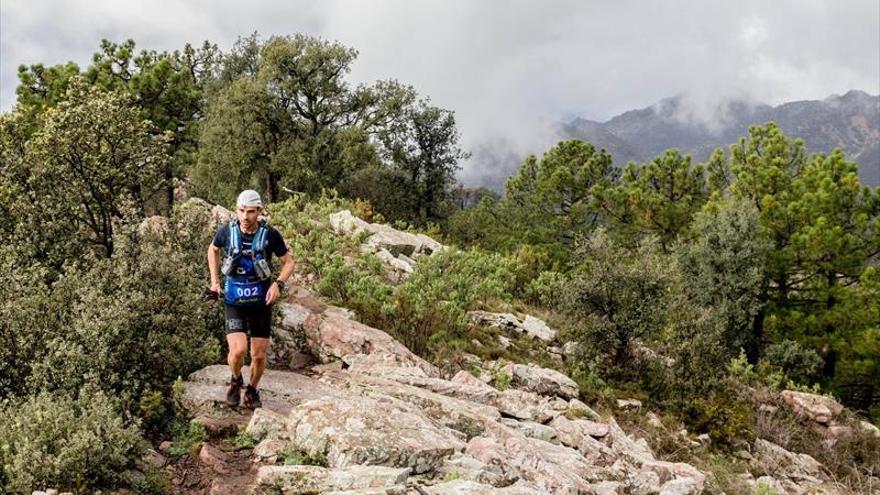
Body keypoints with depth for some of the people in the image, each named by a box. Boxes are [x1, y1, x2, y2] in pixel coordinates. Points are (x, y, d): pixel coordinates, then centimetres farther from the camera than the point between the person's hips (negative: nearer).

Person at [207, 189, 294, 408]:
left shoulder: (270, 235, -14)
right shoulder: (226, 231, -11)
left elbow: (288, 263, -2)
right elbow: (213, 250, 12)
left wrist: (278, 284, -20)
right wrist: (214, 280, 5)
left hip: (261, 302, 0)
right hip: (234, 301, 0)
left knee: (259, 355, 4)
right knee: (238, 350, -17)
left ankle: (252, 390, 33)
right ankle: (235, 380, 17)